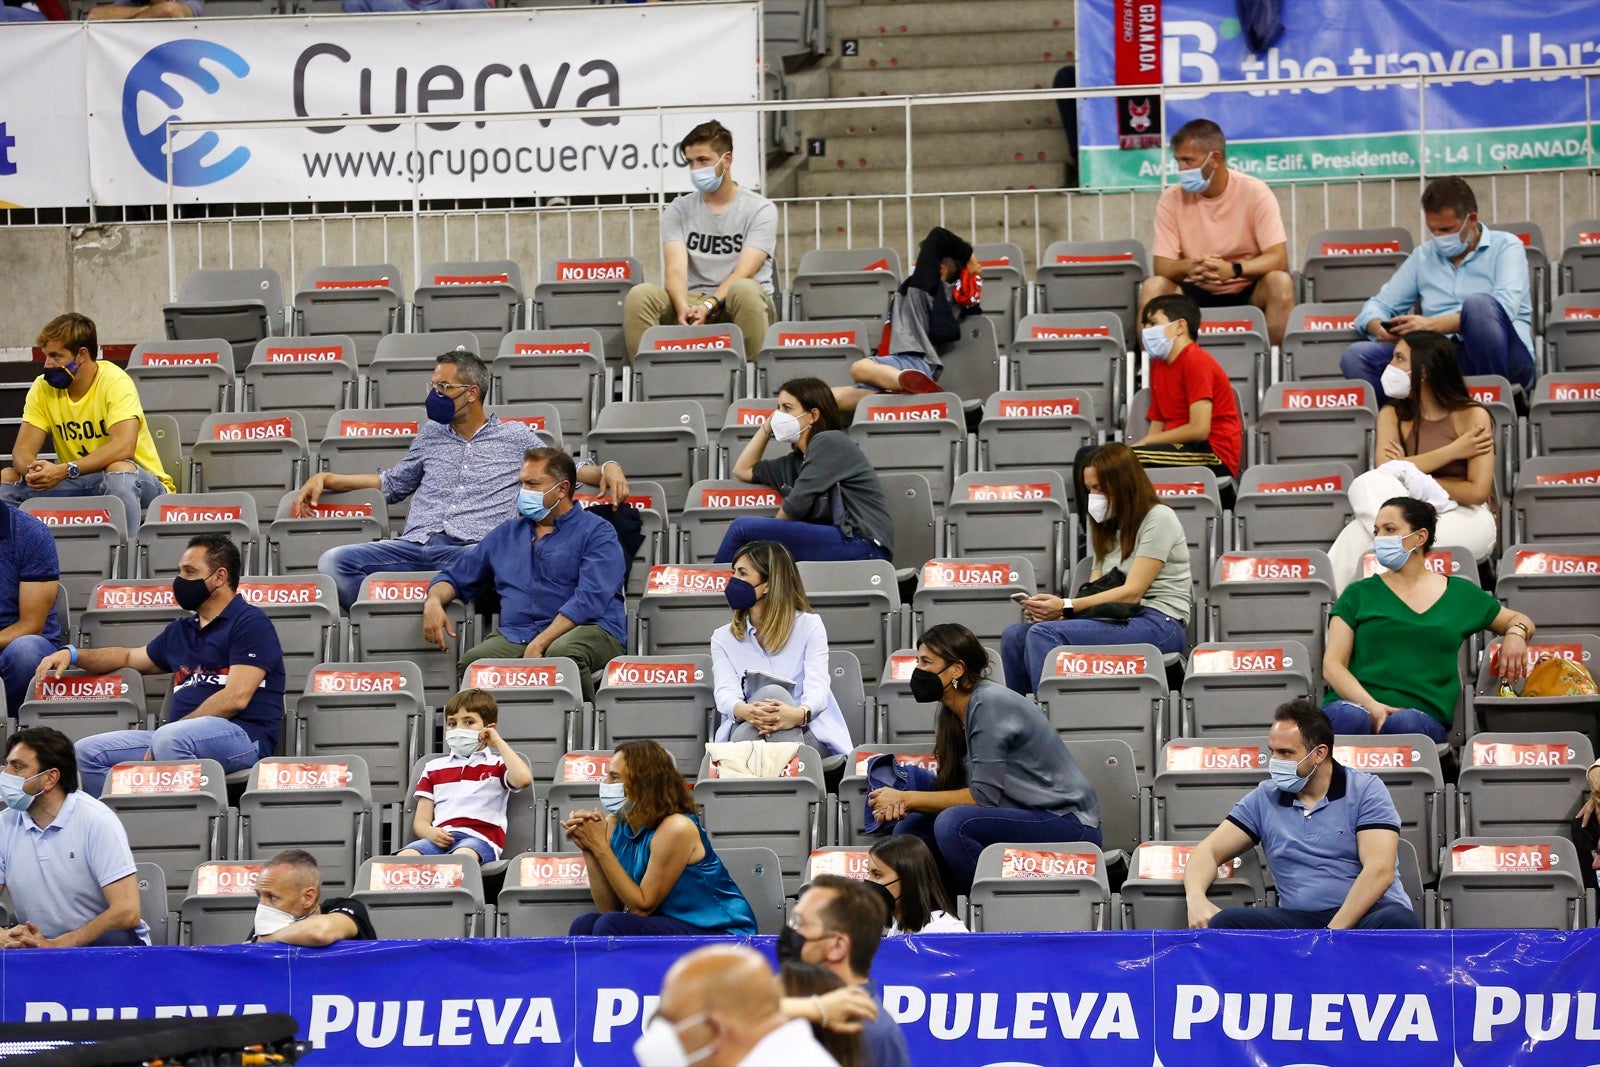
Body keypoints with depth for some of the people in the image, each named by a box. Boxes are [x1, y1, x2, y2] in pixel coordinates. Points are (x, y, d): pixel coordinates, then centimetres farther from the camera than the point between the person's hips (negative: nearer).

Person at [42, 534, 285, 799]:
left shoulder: (249, 623, -2)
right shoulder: (181, 631, 26)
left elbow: (236, 698, -13)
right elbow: (131, 658, 42)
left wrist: (172, 730, -14)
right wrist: (73, 655, 26)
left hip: (242, 734, -9)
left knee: (169, 740, -39)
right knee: (87, 752, -4)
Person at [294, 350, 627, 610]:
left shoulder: (516, 437, 17)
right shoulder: (431, 434, 28)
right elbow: (393, 483, 37)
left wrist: (608, 469, 0)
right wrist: (325, 479, 31)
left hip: (470, 550, -4)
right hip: (414, 545, 4)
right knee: (334, 562, -22)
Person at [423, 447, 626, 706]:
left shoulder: (596, 532, 6)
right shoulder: (507, 534, 26)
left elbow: (590, 599, -9)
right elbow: (456, 577, 32)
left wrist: (540, 644, -18)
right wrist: (434, 601, 6)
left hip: (588, 630, -4)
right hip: (516, 635, 4)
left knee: (563, 653, -41)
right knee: (472, 661, -31)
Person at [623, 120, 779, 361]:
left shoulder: (759, 209, 3)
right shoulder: (678, 211, 12)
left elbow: (744, 273, -10)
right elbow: (676, 268, -4)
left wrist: (709, 305, -27)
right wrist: (683, 308, -26)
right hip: (691, 302, 2)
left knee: (744, 290, -38)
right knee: (640, 294, -26)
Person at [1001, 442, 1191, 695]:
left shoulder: (1158, 519, -2)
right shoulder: (1107, 527, 24)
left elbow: (1133, 592, -11)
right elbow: (1095, 588, 12)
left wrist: (1066, 607, -17)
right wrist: (1050, 609, -10)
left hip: (1159, 623, -8)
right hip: (1120, 620, 8)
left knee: (1044, 634, -28)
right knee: (1015, 635, -11)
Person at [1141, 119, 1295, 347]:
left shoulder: (1254, 192, -10)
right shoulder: (1171, 199, -4)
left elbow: (1278, 258, -17)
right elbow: (1162, 265, -9)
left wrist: (1233, 269, -37)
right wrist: (1188, 267, -34)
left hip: (1248, 293, -1)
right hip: (1195, 293, 1)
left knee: (1279, 282, -31)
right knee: (1153, 286, -26)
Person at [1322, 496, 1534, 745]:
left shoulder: (1460, 594, 20)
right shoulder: (1359, 594, 16)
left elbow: (1518, 620, 32)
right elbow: (1332, 665, 7)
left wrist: (1516, 635, 5)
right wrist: (1370, 705, -13)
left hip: (1424, 714, 1)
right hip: (1354, 704, -1)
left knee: (1404, 724, -39)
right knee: (1350, 718, -40)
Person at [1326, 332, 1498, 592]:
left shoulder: (1472, 416, -3)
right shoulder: (1392, 415, 11)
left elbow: (1478, 491, -13)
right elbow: (1384, 471, -9)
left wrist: (1413, 478, -6)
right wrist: (1453, 451, -13)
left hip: (1468, 519, -5)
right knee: (1366, 484, -30)